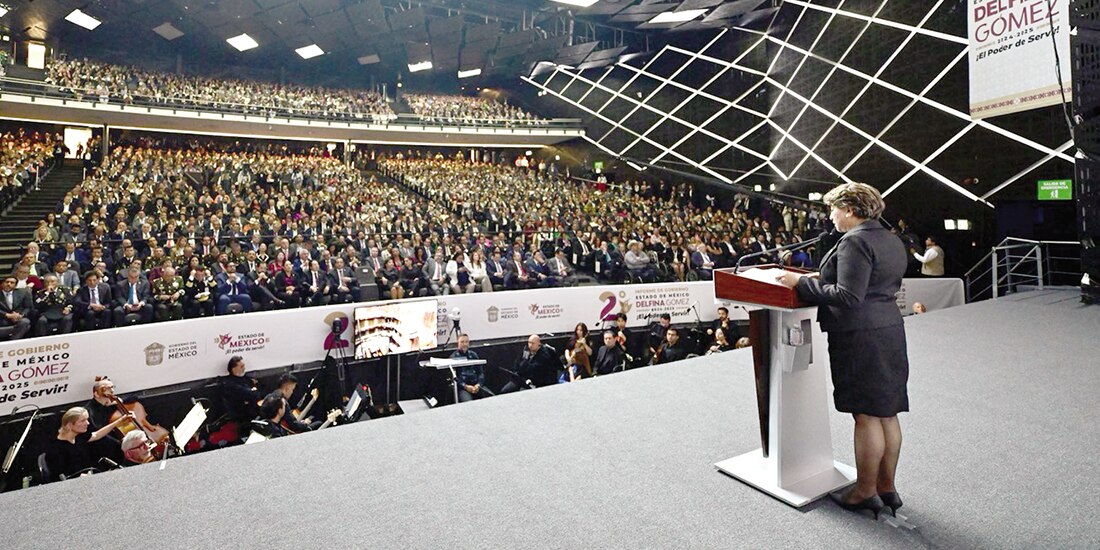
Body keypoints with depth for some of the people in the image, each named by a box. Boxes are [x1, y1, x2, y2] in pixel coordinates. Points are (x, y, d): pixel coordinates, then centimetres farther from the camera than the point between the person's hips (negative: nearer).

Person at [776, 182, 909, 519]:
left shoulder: (855, 241, -16)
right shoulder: (891, 241, 14)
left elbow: (848, 296, -22)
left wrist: (801, 282, -15)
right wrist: (825, 277, 20)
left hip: (860, 336, -10)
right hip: (889, 331, 10)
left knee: (866, 416, 0)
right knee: (886, 413, 15)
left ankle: (866, 492, 12)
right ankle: (886, 487, 27)